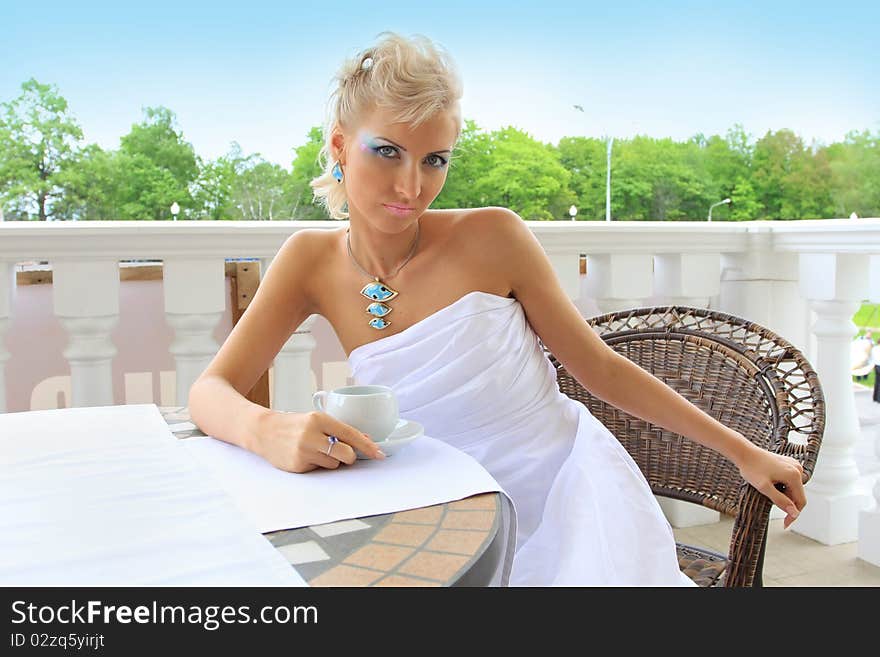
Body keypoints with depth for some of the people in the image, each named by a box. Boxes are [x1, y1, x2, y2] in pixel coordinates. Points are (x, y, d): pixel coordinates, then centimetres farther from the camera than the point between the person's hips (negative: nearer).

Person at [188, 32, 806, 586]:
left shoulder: (492, 237, -12)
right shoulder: (313, 260, -3)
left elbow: (600, 368, -3)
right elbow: (211, 391, -6)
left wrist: (744, 452, 2)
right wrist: (268, 430, -31)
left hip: (572, 492, -2)